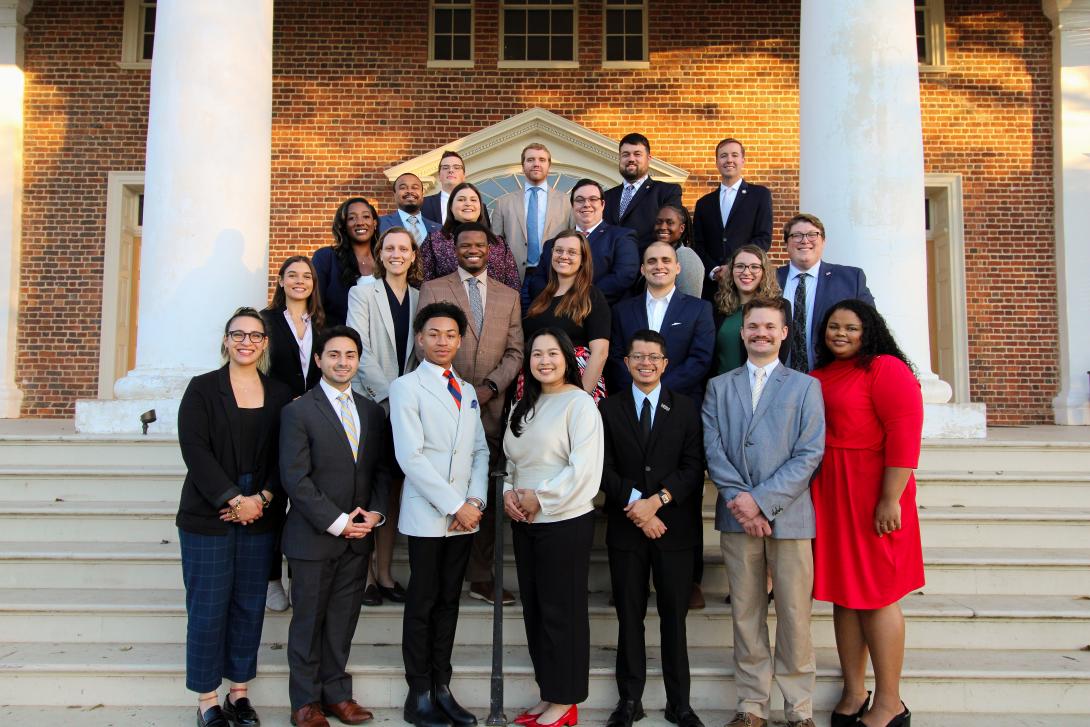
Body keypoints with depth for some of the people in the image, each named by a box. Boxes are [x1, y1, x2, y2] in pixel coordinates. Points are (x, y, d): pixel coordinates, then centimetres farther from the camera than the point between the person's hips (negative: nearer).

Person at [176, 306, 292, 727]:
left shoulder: (279, 394, 8)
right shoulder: (202, 389, -1)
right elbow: (194, 449, -10)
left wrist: (264, 497, -11)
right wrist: (234, 500, -15)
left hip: (259, 516, 3)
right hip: (208, 516, -3)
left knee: (250, 605, 8)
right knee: (208, 608, 2)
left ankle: (239, 692, 22)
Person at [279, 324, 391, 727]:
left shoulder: (372, 412, 10)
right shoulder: (298, 411, -6)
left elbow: (382, 470, 11)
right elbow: (295, 478, -12)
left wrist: (376, 512, -5)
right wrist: (336, 522, -15)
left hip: (359, 537, 4)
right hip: (313, 536, -4)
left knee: (343, 620, 12)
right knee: (308, 621, 8)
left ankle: (336, 693, 25)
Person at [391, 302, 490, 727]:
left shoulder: (468, 391, 15)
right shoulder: (406, 387, -4)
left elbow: (480, 450, 11)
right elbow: (410, 456, -12)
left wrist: (475, 501, -5)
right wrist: (454, 505, -14)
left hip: (464, 515, 5)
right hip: (427, 516, -5)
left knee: (449, 602, 11)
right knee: (423, 604, 2)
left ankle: (442, 688, 20)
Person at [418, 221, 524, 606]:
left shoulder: (509, 296, 15)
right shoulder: (433, 289, 8)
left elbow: (514, 352, 8)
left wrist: (490, 387, -8)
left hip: (490, 406, 2)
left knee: (485, 494, 4)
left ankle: (481, 578, 13)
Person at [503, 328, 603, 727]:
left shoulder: (579, 403, -9)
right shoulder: (523, 407, 14)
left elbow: (585, 467, -17)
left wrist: (540, 497, -14)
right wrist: (508, 492, -2)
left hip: (564, 522, -7)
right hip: (525, 523, 8)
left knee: (562, 611, 1)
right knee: (534, 610, 12)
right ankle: (547, 694, 25)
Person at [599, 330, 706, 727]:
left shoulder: (686, 409, 5)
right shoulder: (609, 409, 6)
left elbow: (693, 467, -3)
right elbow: (604, 468, 0)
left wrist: (656, 500, -15)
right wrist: (635, 505, -12)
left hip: (674, 526, 0)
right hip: (625, 527, 1)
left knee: (674, 616, 7)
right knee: (629, 616, 8)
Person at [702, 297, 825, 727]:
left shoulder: (805, 386, 6)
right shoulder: (719, 387, 12)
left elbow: (810, 453, -4)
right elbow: (712, 449, 3)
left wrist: (762, 500, -13)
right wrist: (740, 499, -12)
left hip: (789, 515, -2)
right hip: (737, 515, 2)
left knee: (794, 615, 2)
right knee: (745, 614, 8)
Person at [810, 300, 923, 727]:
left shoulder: (886, 369, -8)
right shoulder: (819, 376, 13)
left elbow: (904, 435, -15)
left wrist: (891, 500, -19)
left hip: (871, 496, -6)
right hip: (829, 496, 7)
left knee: (876, 597, 1)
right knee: (843, 594, 12)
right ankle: (853, 692, 24)